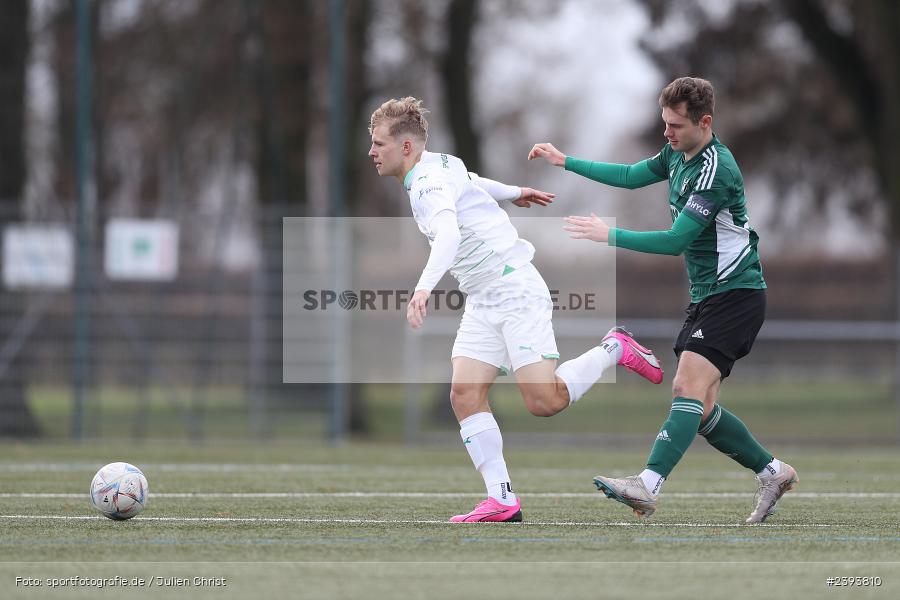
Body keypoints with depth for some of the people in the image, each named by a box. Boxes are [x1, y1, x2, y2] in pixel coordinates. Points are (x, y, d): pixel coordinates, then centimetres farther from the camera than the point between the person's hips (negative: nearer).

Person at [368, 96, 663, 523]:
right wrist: (511, 193, 53)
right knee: (465, 394, -9)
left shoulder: (430, 182, -19)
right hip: (482, 303, 9)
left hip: (515, 290, -9)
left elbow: (449, 233, -38)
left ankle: (614, 350, 8)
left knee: (544, 400, -18)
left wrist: (424, 287, -53)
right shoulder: (436, 169, 12)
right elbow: (471, 182, 34)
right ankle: (502, 500, -10)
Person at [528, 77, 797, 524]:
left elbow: (676, 240, -24)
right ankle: (773, 473, 20)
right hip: (706, 297, 10)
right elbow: (629, 176, 23)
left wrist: (610, 235, -22)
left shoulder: (715, 169, -21)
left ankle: (647, 486, -34)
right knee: (699, 408, 7)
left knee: (689, 388, -22)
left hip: (735, 294, -10)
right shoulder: (677, 153, 8)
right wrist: (565, 161, 17)